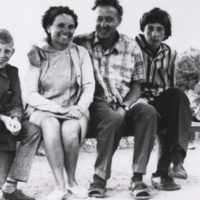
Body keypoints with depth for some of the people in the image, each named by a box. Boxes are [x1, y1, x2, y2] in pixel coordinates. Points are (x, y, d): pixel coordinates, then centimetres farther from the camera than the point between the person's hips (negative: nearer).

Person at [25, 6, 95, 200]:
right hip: (43, 110, -1)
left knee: (70, 128, -34)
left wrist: (80, 107, -16)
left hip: (73, 111, 1)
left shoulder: (80, 52, 10)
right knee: (51, 125, -36)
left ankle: (72, 181, -11)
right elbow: (31, 94, -3)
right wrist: (58, 108, -17)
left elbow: (89, 86, 4)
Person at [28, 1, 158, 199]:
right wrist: (35, 47, -9)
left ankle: (137, 178, -25)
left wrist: (124, 107, -10)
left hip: (123, 107, 3)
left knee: (147, 111, -29)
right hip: (95, 105, -2)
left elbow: (136, 86, 9)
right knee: (113, 119, -36)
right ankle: (99, 179, -20)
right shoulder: (81, 43, 4)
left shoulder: (131, 47, 7)